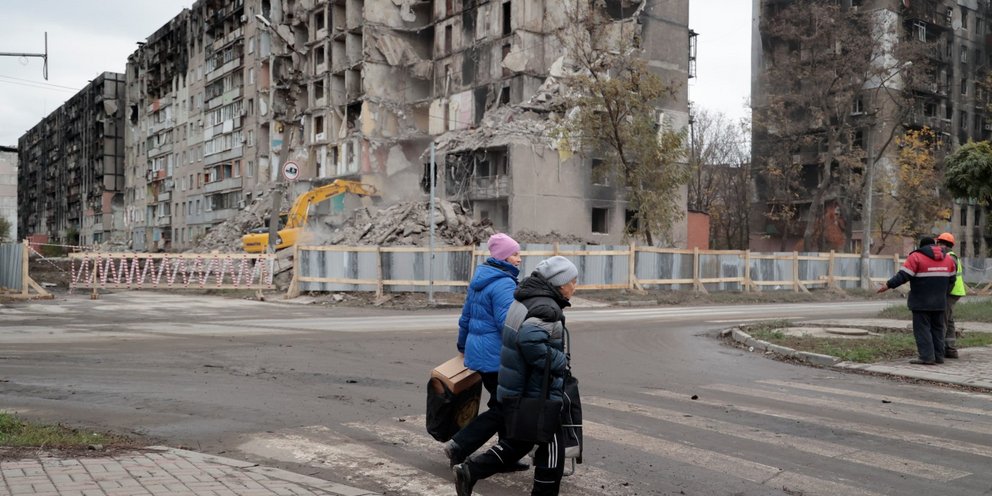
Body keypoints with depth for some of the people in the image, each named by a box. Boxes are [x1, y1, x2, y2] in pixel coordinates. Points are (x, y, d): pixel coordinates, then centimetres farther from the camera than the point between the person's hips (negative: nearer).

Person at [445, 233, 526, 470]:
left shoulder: (479, 280, 13)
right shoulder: (504, 284, -17)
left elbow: (466, 316, 20)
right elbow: (507, 323, -24)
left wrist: (463, 347, 31)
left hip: (478, 352, 10)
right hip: (496, 357, -10)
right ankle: (459, 446, -2)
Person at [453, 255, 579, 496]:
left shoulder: (524, 301, 10)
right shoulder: (547, 309, -21)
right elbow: (530, 339, -38)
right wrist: (559, 361, -25)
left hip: (517, 390, 9)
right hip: (539, 394, -9)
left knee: (518, 442, 21)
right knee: (552, 448, 7)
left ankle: (469, 470, 13)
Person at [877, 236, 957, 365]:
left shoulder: (916, 257, -8)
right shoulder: (947, 259, 12)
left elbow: (903, 275, -16)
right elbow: (951, 279, 15)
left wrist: (888, 285, -11)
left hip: (921, 302, -6)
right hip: (939, 302, 6)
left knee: (922, 328, -4)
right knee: (937, 328, 13)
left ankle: (927, 357, -10)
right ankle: (938, 356, 15)